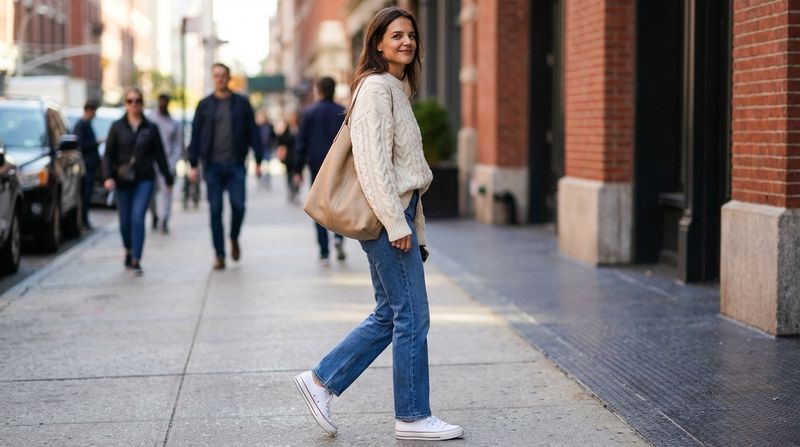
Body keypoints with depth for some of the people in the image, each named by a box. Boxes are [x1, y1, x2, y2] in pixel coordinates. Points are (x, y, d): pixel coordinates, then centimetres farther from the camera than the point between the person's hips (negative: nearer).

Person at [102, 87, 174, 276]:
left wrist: (168, 178, 13)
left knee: (138, 217, -14)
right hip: (123, 181, 1)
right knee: (125, 221, 7)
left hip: (144, 179, -1)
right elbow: (108, 154, 1)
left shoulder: (151, 128, 4)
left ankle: (136, 261, -14)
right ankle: (129, 251, 36)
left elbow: (159, 155, 10)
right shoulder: (117, 127, 3)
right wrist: (108, 177, -12)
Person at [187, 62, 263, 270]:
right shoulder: (204, 105, 8)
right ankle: (219, 254, 7)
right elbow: (195, 135, 7)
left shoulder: (241, 103, 6)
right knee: (215, 210, 0)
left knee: (238, 205, -9)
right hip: (212, 165, 1)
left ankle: (234, 238, 21)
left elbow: (253, 133, 6)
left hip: (236, 165, -1)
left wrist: (258, 160, 0)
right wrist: (193, 164, 0)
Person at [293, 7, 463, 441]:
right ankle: (412, 417, 7)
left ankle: (321, 380, 19)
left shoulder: (397, 88, 18)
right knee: (412, 315, -3)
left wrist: (412, 222, 20)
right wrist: (397, 223, -20)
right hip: (386, 216, -10)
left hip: (398, 213, 10)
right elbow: (373, 161, -19)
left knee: (389, 315, 13)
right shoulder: (376, 86, -12)